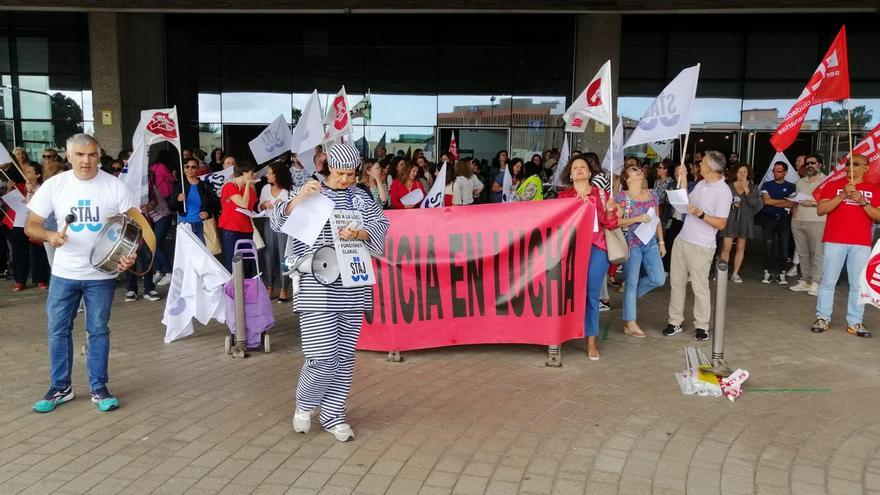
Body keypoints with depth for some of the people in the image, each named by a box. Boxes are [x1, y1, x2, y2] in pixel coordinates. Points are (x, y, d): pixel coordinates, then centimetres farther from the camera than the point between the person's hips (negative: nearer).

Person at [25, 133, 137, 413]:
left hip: (101, 274, -2)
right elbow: (31, 226, 0)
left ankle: (99, 388, 18)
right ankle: (60, 387, 24)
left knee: (98, 331, 7)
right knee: (58, 330, 8)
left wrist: (130, 255, -24)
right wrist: (49, 235, -22)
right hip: (64, 273, 2)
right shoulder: (54, 185, -3)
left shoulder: (114, 186, -8)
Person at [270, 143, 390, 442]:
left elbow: (381, 226, -2)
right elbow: (279, 222, -7)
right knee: (323, 358, -8)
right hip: (317, 290, -3)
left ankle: (333, 415, 26)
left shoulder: (361, 198, 10)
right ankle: (304, 404, 21)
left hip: (352, 290, 3)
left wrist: (358, 234, -22)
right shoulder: (310, 193, 3)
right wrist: (300, 197, -25)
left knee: (345, 356, 9)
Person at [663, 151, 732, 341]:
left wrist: (699, 213, -27)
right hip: (682, 240, 8)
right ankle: (675, 322, 19)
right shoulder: (701, 184, 8)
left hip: (701, 246, -8)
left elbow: (721, 224, -17)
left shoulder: (723, 191, -15)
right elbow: (686, 202, 16)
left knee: (700, 287, 2)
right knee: (676, 282, 10)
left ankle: (701, 326, 15)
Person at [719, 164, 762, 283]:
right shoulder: (729, 187, 1)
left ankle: (735, 273, 13)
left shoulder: (752, 187, 4)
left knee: (741, 247, 6)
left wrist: (746, 189, -13)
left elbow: (754, 203, -9)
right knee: (726, 247, -9)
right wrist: (731, 204, -12)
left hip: (745, 219, 2)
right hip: (731, 218, -2)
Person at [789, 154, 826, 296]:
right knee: (802, 253, 7)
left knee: (816, 254, -7)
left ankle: (815, 283, -5)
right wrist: (794, 214, 9)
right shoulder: (800, 182, 19)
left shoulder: (826, 181, 0)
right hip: (798, 221, 6)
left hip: (816, 222, -6)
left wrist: (813, 203, -17)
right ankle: (804, 281, 12)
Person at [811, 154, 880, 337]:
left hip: (861, 244, 1)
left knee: (858, 285, 0)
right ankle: (823, 318, 8)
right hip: (835, 241, -1)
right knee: (828, 281, 1)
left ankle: (855, 322, 6)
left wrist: (863, 201, -12)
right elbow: (820, 210, -3)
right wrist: (843, 195, -14)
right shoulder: (833, 185, 7)